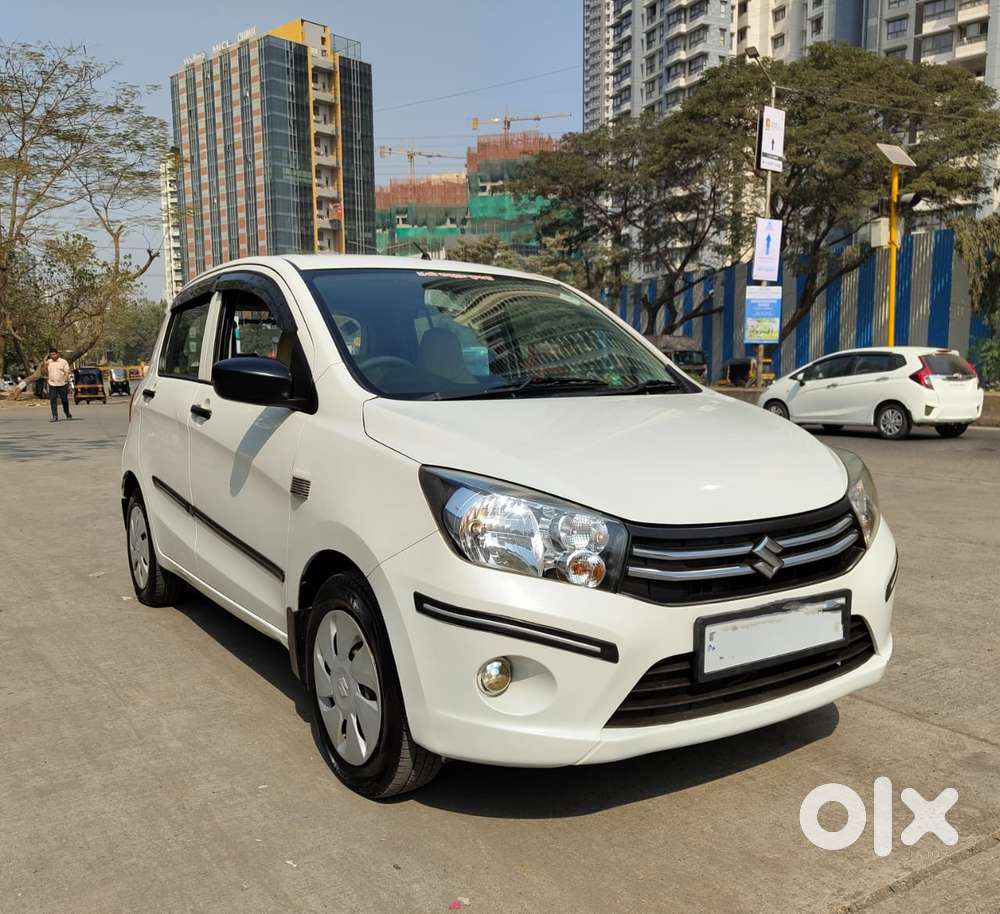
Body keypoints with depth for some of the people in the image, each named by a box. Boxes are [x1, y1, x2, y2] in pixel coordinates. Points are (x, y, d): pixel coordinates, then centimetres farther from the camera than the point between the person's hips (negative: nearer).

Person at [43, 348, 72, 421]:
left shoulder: (63, 362, 0)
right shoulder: (48, 362, 10)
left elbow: (67, 372, -4)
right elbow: (45, 373, 12)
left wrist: (66, 379, -23)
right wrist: (45, 366, -4)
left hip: (62, 384, -2)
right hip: (52, 384, 2)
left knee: (64, 400, 7)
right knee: (52, 401, -6)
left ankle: (68, 414, 27)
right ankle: (55, 417, -5)